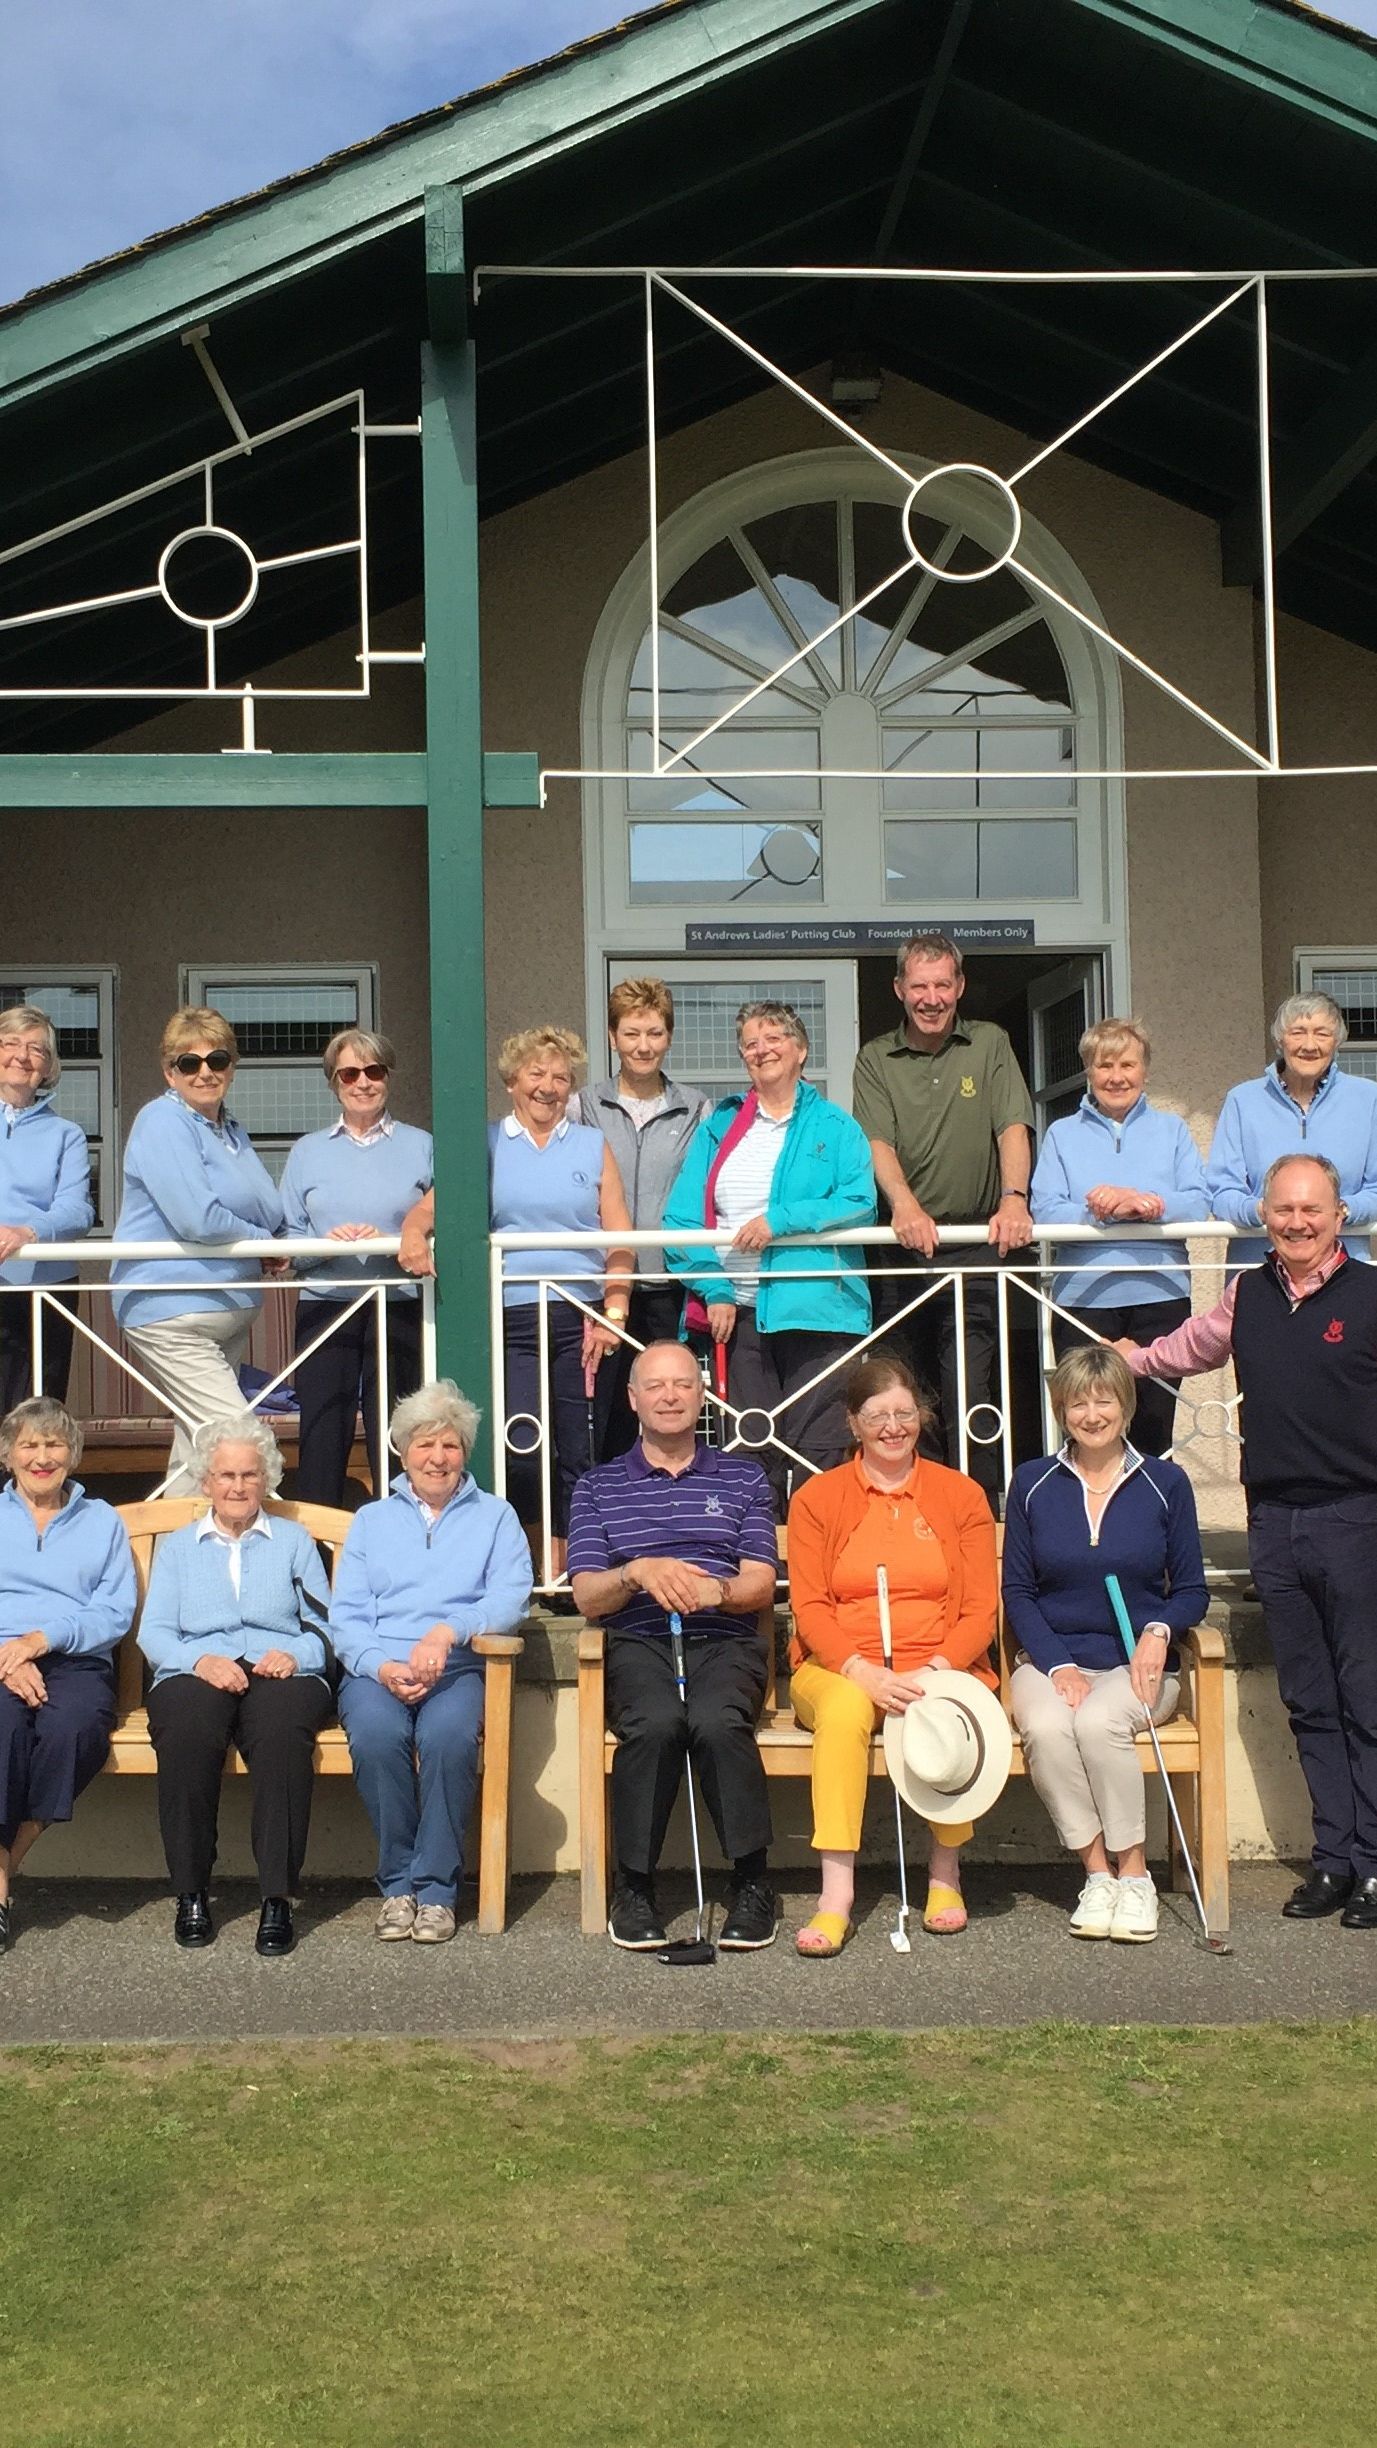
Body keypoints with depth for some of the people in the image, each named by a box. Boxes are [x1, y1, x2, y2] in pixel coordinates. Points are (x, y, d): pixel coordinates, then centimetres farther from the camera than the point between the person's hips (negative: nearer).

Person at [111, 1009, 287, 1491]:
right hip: (173, 1309, -9)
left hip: (229, 1306, 9)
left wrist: (277, 1255, 1)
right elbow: (197, 1219, -22)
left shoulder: (230, 1130, 16)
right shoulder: (162, 1123, -11)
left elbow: (265, 1211, 25)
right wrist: (266, 1243, -6)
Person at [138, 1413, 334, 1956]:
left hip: (280, 1673, 0)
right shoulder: (177, 1546, 26)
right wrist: (201, 1659, -11)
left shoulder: (294, 1541, 24)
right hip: (197, 1673, 1)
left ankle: (277, 1899, -35)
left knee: (282, 1730, -38)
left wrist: (296, 1654, -11)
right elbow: (153, 1632, 10)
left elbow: (324, 1626, 12)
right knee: (188, 1729, -37)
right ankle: (191, 1893, -27)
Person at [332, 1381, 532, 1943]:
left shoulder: (494, 1516, 20)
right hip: (377, 1667, 1)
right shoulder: (371, 1520, 24)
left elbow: (510, 1598, 2)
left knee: (448, 1735, -35)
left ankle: (437, 1887, -24)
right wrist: (382, 1666, -10)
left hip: (459, 1666, -1)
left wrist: (448, 1631, -17)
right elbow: (345, 1613, 11)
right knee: (376, 1733, -34)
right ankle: (398, 1883, -20)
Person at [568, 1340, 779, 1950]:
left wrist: (715, 1590, -17)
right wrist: (639, 1573, -16)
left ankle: (752, 1883, -18)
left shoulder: (743, 1478, 18)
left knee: (718, 1722, -34)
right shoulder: (598, 1487, 17)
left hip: (725, 1643, 0)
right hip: (637, 1646, 0)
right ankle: (634, 1884, -18)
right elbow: (587, 1597, 6)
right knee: (656, 1722, -34)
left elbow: (760, 1585, 7)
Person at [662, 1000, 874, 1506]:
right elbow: (681, 1218, 8)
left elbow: (860, 1203, -6)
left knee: (817, 1456, -6)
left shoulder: (835, 1127, 9)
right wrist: (713, 1288, -6)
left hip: (816, 1312, -3)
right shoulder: (718, 1128, 16)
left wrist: (781, 1219, -17)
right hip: (738, 1312, 3)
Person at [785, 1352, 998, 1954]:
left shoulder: (962, 1496, 11)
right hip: (839, 1669, 0)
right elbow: (809, 1609, 1)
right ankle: (836, 1893, -35)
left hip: (938, 1671, 1)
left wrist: (935, 1671, -13)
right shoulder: (817, 1498, 9)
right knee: (844, 1708, -36)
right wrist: (862, 1671, -18)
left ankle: (945, 1872, -11)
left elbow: (981, 1610, 6)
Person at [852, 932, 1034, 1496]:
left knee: (970, 1400, -8)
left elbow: (1013, 1128, -2)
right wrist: (905, 1203, -24)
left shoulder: (989, 1045, 10)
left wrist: (1014, 1199, -20)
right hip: (903, 1248, 1)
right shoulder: (876, 1059, 9)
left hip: (974, 1244, -1)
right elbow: (878, 1142, -4)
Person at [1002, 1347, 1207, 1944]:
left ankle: (1134, 1873, -17)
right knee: (1046, 1727, -33)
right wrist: (1057, 1664, -8)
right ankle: (1097, 1873, -18)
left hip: (1138, 1664, -1)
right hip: (1052, 1660, 1)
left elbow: (1191, 1590, 9)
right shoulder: (1032, 1483, 7)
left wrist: (1159, 1630, -13)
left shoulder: (1165, 1483, 5)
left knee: (1099, 1722, -34)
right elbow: (1017, 1591, 7)